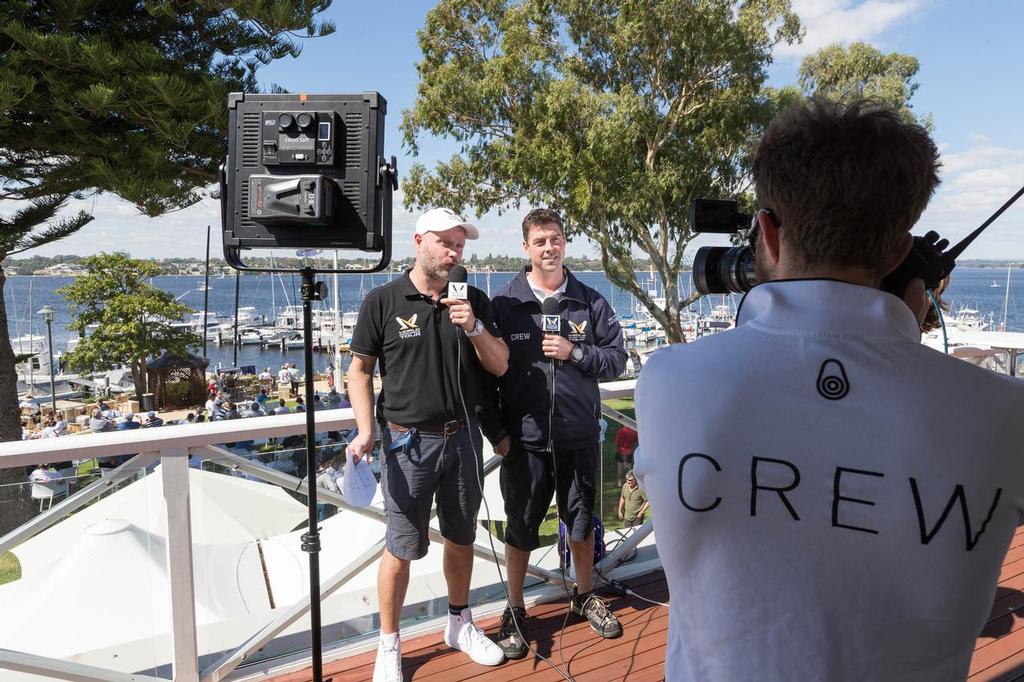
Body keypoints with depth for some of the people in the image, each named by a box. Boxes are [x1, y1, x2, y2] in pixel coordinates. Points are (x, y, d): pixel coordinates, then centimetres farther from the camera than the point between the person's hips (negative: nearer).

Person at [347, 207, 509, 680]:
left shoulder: (474, 301, 5)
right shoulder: (383, 302, -5)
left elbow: (500, 365, 3)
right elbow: (360, 369, -2)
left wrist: (474, 327, -14)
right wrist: (365, 431, -12)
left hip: (463, 437, 4)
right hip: (408, 441, -3)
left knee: (461, 538, 16)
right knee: (402, 547, 4)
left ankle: (460, 624, 37)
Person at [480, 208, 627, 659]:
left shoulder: (590, 302, 1)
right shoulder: (504, 304, -5)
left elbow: (616, 359, 2)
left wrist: (576, 353, -15)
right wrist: (495, 432, -8)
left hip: (579, 438, 2)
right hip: (523, 440, -2)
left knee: (582, 523, 19)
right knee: (520, 530, 12)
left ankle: (584, 596, 43)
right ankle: (514, 612, 32)